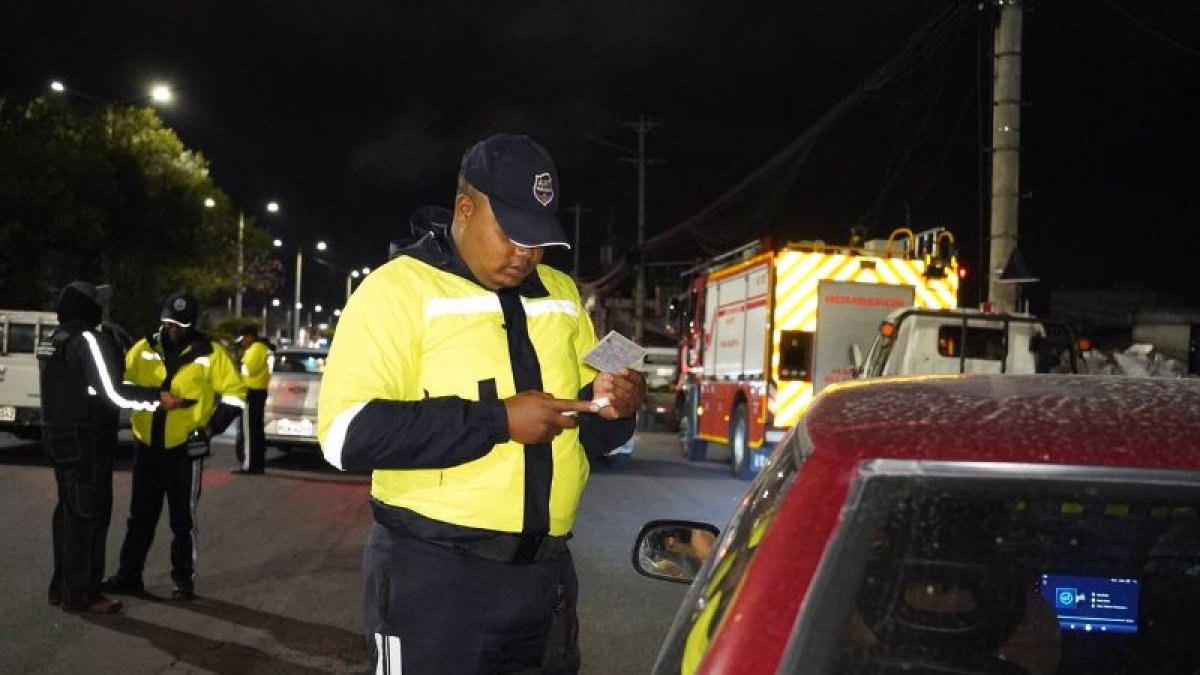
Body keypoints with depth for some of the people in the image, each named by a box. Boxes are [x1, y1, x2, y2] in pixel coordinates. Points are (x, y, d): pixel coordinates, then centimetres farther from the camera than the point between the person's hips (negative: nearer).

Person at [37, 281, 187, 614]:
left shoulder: (53, 340, 12)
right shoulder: (90, 339, -18)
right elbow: (112, 391, -23)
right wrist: (158, 397, -15)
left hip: (60, 436, 9)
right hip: (87, 440, -9)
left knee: (69, 511, 18)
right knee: (90, 515, -2)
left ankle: (62, 586, 26)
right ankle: (81, 594, 4)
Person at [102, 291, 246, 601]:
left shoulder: (210, 353, -6)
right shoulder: (144, 348, 2)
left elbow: (234, 394, -1)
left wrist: (212, 426, -8)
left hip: (185, 449, -3)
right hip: (146, 445, 3)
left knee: (183, 519, 5)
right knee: (140, 516, 14)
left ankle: (184, 579, 16)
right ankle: (129, 574, 26)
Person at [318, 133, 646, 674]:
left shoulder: (561, 293, 10)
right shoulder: (398, 289, -8)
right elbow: (347, 433, -19)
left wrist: (609, 408, -6)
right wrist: (498, 419, -21)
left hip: (546, 572, 6)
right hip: (434, 574, -5)